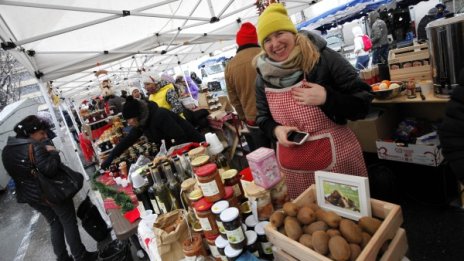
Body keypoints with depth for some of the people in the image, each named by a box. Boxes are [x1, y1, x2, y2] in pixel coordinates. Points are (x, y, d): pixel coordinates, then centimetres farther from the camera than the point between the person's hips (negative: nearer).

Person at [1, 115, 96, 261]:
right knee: (69, 224, 8)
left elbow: (16, 174, 14)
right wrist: (53, 153, -16)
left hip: (31, 196, 8)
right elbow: (50, 170, -31)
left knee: (55, 225, 22)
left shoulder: (7, 151, 4)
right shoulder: (34, 146, -24)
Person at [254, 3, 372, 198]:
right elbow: (263, 118, 11)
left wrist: (326, 97, -25)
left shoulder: (323, 58, -11)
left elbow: (363, 103, -9)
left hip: (336, 158, -3)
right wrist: (276, 130, -9)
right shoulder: (263, 76, 0)